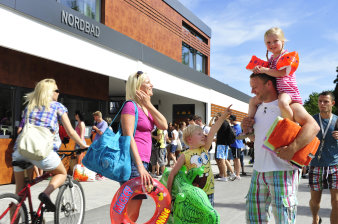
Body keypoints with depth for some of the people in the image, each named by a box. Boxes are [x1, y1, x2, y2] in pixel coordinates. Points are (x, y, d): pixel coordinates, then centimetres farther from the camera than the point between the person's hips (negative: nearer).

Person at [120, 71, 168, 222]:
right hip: (133, 162, -9)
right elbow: (128, 137, -16)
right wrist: (140, 167, -23)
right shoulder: (130, 106, -7)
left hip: (142, 163, 9)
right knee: (131, 214, -9)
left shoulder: (146, 108, 20)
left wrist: (149, 104, 0)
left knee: (133, 214, 14)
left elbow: (164, 126, 7)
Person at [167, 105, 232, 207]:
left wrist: (223, 116, -16)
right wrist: (169, 192, -4)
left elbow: (212, 132, -5)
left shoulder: (205, 149, 5)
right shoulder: (185, 155, -7)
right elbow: (172, 173, -4)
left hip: (208, 192, 4)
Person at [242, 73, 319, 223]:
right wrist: (246, 129, 7)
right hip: (259, 170, 7)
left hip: (281, 171, -7)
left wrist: (292, 149, -30)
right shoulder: (259, 108, 17)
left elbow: (313, 126, -19)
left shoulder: (288, 105, -6)